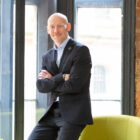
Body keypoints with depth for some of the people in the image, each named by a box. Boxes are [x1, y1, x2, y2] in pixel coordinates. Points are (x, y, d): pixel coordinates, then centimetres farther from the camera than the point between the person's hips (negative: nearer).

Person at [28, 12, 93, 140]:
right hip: (53, 113, 6)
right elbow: (41, 86, 1)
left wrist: (51, 81, 0)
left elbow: (74, 85, -14)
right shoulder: (47, 57, 15)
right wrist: (61, 77, -14)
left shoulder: (81, 50, -5)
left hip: (73, 115, -6)